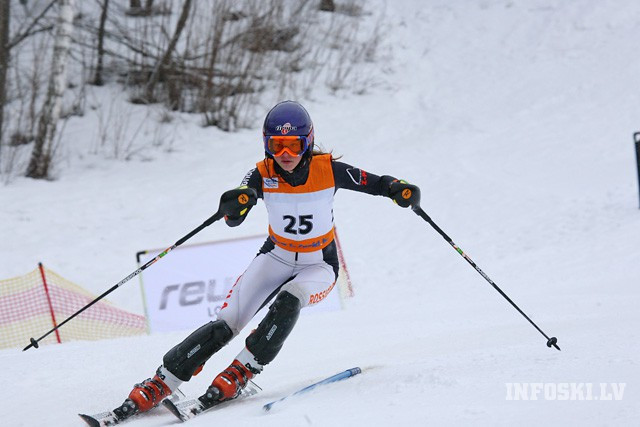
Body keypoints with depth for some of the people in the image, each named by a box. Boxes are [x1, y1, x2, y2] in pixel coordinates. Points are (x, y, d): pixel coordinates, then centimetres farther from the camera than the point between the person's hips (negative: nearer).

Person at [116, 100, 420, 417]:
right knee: (226, 324, -11)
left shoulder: (328, 169, -19)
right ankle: (160, 383, -6)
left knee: (288, 302, -34)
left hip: (319, 266, -1)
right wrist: (234, 205, -52)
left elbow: (374, 183, -13)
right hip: (276, 258, 1)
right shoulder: (262, 175, -17)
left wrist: (400, 189, -36)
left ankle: (241, 371, -24)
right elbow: (233, 219, -28)